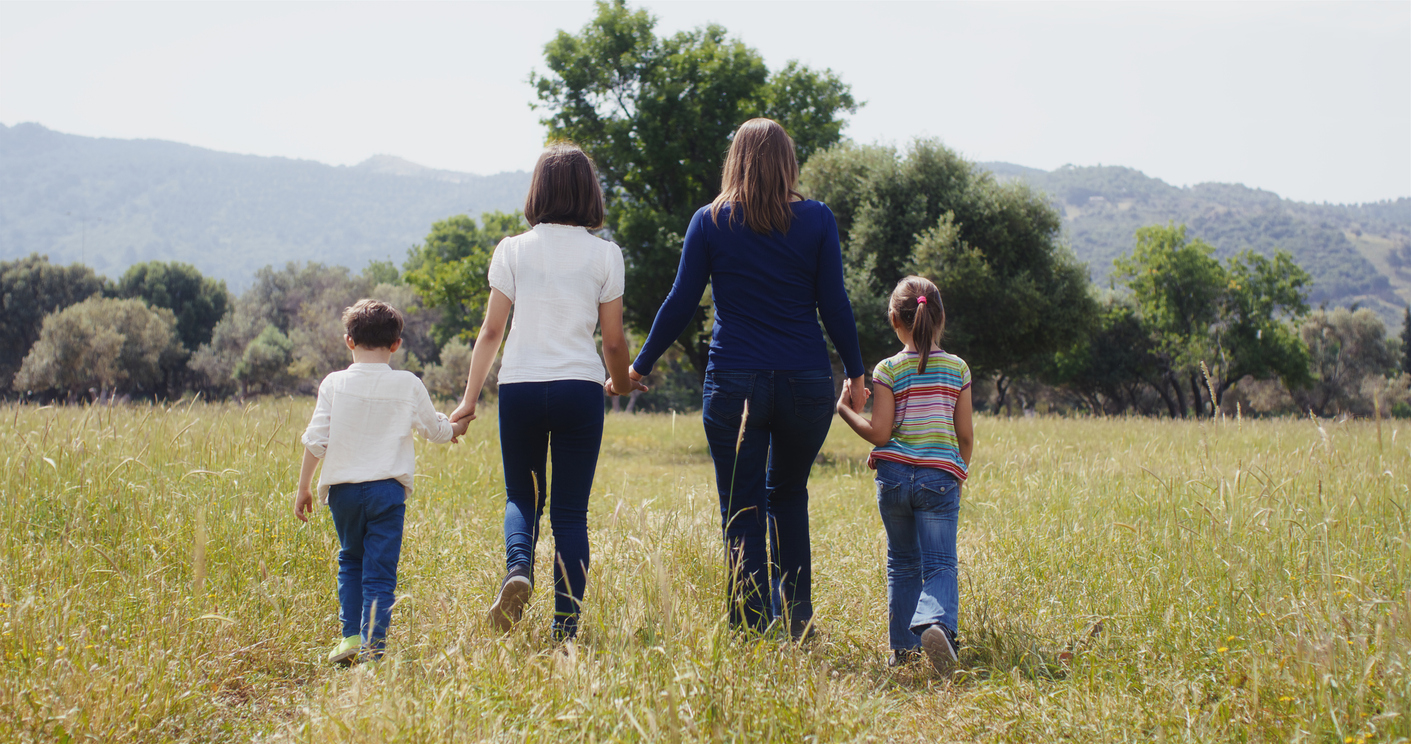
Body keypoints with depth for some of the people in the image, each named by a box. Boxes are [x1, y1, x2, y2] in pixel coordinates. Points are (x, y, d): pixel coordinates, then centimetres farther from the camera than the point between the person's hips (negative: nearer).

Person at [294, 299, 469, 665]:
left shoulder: (334, 383, 1)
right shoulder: (408, 385, 0)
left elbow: (315, 439, 0)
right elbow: (435, 429, 12)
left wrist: (303, 487, 9)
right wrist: (455, 428, 35)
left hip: (343, 487, 2)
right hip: (387, 488, -2)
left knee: (351, 560, 21)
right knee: (380, 570, 0)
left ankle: (351, 635, 14)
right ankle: (372, 646, -6)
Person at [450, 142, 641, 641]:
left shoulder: (512, 251, 2)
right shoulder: (605, 255, 2)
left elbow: (491, 331, 1)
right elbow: (613, 339, 5)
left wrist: (469, 399, 7)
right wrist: (621, 382, 24)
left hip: (519, 387, 0)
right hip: (580, 387, 0)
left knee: (522, 496, 17)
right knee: (571, 510, 7)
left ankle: (518, 567, -13)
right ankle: (565, 627, 3)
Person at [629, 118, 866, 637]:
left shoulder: (710, 222, 1)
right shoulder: (817, 220, 2)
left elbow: (680, 304, 2)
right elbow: (834, 305, 1)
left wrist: (640, 366, 12)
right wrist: (855, 373, 11)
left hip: (734, 384, -1)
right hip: (807, 382, 2)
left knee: (741, 513, 4)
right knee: (789, 495, 21)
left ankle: (749, 629, -1)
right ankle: (795, 618, 19)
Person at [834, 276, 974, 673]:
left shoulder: (888, 370, -3)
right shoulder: (958, 368, 4)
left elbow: (879, 433, -7)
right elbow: (966, 433, 6)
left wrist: (845, 409, 8)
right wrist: (961, 469, 23)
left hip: (894, 474, 0)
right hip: (940, 476, 0)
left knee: (902, 562, 16)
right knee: (939, 563, -3)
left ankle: (902, 646, 15)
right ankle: (936, 622, -32)